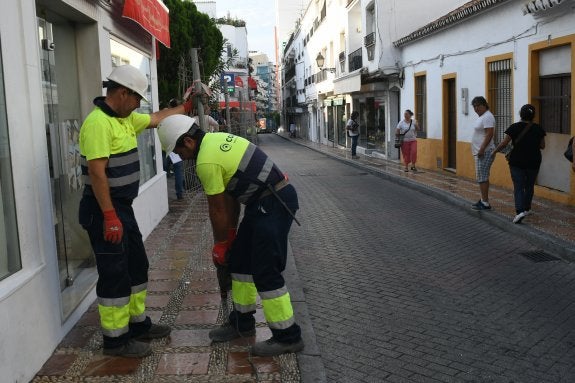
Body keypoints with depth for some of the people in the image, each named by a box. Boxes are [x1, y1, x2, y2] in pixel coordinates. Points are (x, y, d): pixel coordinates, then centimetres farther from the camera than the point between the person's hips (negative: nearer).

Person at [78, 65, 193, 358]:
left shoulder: (125, 118, 10)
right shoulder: (98, 123, -20)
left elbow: (157, 119, 26)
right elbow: (96, 173, -25)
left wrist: (187, 106, 23)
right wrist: (109, 217, -26)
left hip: (123, 207, 10)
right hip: (104, 211, -10)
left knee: (137, 266, 17)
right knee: (114, 274, -2)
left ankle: (137, 323, 31)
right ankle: (115, 339, 11)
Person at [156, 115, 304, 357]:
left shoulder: (206, 162, -19)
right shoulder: (217, 138, 12)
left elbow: (218, 210, -8)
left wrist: (220, 244, 7)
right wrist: (230, 232, 19)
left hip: (273, 206, -11)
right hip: (263, 203, 11)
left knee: (265, 271, -6)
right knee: (240, 259, 17)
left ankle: (287, 337, 5)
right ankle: (242, 323, 30)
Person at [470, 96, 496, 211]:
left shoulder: (487, 117, -14)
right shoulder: (481, 116, 18)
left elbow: (489, 134, -22)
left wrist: (482, 149, -25)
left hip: (485, 152, -11)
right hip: (480, 152, 11)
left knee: (482, 177, -10)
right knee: (482, 177, 14)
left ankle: (485, 203, -8)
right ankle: (483, 200, 21)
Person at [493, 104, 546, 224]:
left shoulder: (514, 127, -10)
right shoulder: (538, 129, -1)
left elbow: (504, 143, -10)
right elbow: (542, 146, 7)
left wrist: (494, 151, 6)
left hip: (517, 161, -3)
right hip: (534, 162, 3)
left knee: (518, 187, -2)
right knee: (529, 185, 19)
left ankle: (520, 211, -19)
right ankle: (527, 208, 31)